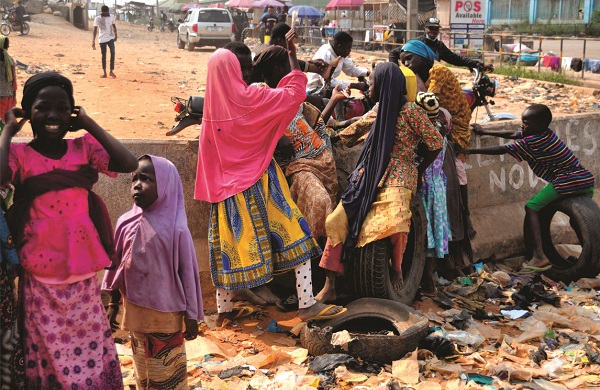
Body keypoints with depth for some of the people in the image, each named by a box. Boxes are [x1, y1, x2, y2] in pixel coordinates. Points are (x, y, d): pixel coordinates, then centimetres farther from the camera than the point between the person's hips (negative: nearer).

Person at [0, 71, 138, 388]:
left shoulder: (84, 147, 0)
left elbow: (129, 164, -15)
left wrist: (89, 125, -9)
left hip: (83, 273, 2)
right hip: (40, 277, -2)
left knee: (89, 347, 16)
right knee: (49, 352, 10)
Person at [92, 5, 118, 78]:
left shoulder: (112, 16, 1)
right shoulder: (97, 18, -9)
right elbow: (95, 30, -14)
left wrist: (116, 35, 17)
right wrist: (93, 41, -21)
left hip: (111, 38, 2)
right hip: (102, 39, -2)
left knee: (112, 53, -16)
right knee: (104, 55, 5)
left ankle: (112, 71, -8)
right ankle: (104, 73, 12)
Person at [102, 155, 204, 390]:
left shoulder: (175, 229, -16)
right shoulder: (126, 223, -4)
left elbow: (187, 273, -11)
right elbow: (116, 266, 7)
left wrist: (191, 317, -7)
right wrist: (113, 304, 12)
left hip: (166, 316, -4)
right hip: (135, 313, 4)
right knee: (142, 371, 19)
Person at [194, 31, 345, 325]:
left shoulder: (211, 108, -1)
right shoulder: (250, 97, -13)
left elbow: (208, 154, 4)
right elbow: (295, 92, -10)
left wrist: (212, 190, 14)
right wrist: (292, 51, -2)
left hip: (227, 184, 5)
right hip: (259, 182, -5)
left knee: (229, 242, 12)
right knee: (293, 234, 0)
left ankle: (224, 309, 19)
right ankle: (306, 304, -2)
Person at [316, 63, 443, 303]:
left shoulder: (410, 111, -4)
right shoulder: (378, 112, 19)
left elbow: (435, 144, -4)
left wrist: (418, 171, 2)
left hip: (397, 179, -6)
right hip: (369, 177, 7)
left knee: (395, 221, -35)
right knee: (338, 220, -12)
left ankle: (397, 269, -6)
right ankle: (329, 287, -8)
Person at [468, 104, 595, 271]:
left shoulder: (532, 142, -12)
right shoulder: (546, 132, 12)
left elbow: (501, 150, -8)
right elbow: (512, 134, 22)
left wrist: (471, 151, -2)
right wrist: (485, 132, 28)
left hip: (567, 181, -9)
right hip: (587, 179, 9)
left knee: (531, 207, -5)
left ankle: (540, 256, -14)